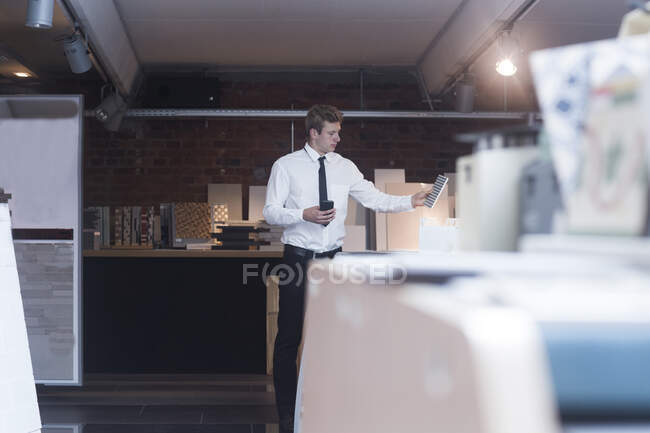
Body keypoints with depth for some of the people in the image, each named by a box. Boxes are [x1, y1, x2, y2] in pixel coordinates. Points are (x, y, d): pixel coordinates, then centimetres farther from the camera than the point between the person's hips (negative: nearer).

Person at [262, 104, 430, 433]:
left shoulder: (345, 167, 8)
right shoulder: (286, 166, -2)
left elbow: (375, 199, 5)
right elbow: (270, 212, -5)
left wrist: (410, 202, -7)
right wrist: (304, 215, -20)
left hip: (333, 258, 3)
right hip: (298, 259, -3)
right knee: (289, 337, 1)